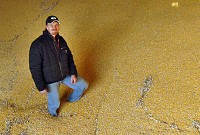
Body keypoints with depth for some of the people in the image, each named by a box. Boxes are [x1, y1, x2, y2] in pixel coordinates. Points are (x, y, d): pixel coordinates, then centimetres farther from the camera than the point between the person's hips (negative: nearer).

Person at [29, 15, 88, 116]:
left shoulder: (61, 40, -3)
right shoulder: (38, 45, -25)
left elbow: (69, 57, 8)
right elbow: (34, 68, -21)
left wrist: (73, 73, -1)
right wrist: (41, 87, -19)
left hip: (66, 74, 6)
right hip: (50, 80, -6)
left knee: (83, 85, 14)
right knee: (55, 104, 8)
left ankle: (72, 99, 45)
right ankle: (53, 112, 47)